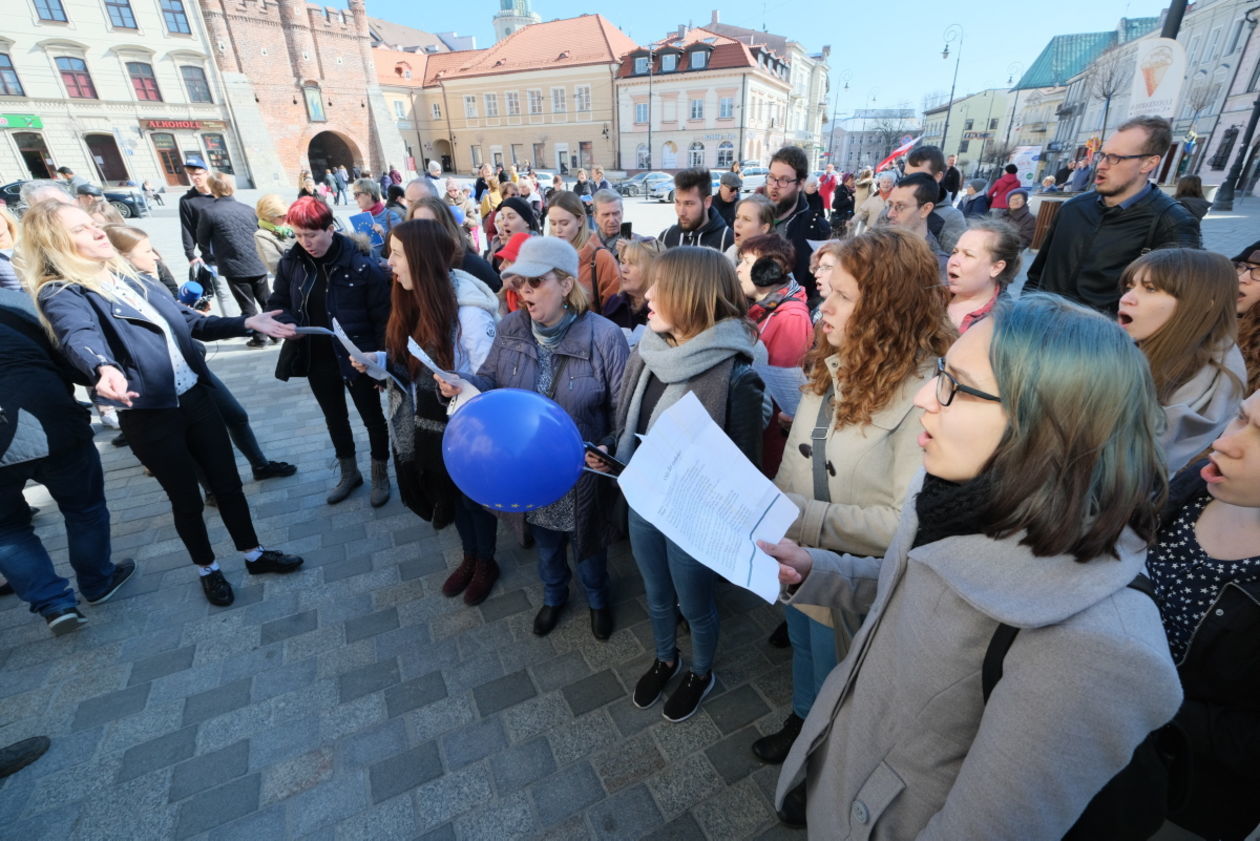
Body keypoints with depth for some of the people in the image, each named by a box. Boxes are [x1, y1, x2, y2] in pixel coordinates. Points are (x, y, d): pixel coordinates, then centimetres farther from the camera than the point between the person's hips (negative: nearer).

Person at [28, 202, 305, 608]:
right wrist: (105, 369, -54)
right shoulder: (60, 294, -11)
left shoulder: (131, 277, 10)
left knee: (228, 482, 13)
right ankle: (208, 569, 33)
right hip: (149, 416, -5)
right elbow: (80, 337, -32)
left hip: (195, 397, 5)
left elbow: (188, 321, 14)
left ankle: (255, 554, 30)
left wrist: (247, 323, 3)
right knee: (187, 499, 10)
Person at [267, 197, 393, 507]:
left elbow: (382, 315, -15)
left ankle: (380, 474, 31)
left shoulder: (362, 264, -17)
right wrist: (288, 325, -13)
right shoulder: (290, 263, -3)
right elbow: (277, 304, 9)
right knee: (334, 418, 20)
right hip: (316, 358, 5)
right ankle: (348, 472, 40)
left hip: (355, 358, -5)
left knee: (372, 417, 10)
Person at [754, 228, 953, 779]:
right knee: (803, 649, 31)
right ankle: (800, 724, 61)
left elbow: (910, 523, -27)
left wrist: (809, 518, -30)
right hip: (795, 560, 6)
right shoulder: (835, 365, -4)